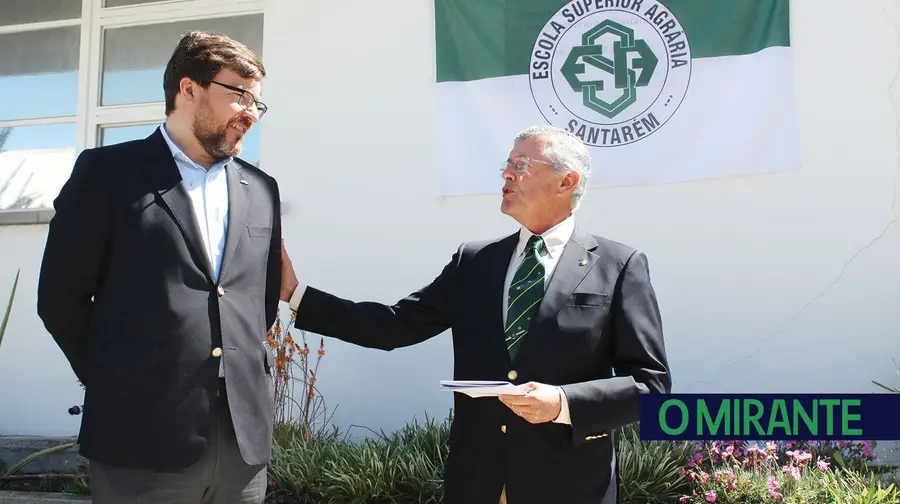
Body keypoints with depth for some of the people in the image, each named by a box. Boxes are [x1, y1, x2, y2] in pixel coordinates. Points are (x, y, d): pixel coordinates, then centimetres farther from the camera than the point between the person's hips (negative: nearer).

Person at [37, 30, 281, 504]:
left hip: (245, 439, 4)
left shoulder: (261, 190, 13)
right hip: (143, 437, -4)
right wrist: (116, 382, 6)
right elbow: (60, 297, 1)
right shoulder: (107, 171, 0)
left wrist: (242, 375, 10)